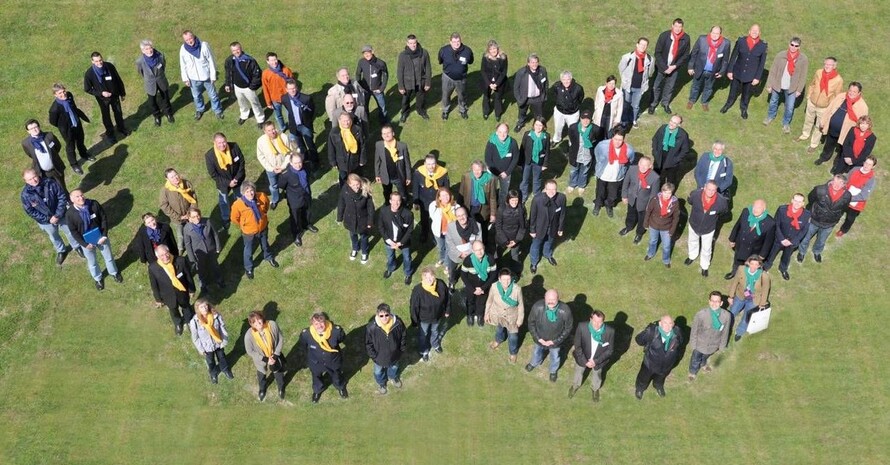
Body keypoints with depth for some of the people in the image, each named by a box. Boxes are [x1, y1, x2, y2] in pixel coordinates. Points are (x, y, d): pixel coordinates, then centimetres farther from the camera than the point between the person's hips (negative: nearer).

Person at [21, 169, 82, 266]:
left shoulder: (50, 183, -26)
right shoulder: (26, 194, -25)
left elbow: (62, 197, -18)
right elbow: (30, 211, -16)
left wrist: (58, 215, -22)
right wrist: (48, 219, -19)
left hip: (60, 215, 0)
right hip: (45, 220, 0)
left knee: (69, 231, 23)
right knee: (53, 236, 26)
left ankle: (76, 246, 53)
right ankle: (61, 251, 56)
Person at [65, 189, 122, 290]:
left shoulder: (94, 204, -21)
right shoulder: (70, 213, -23)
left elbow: (104, 219, -11)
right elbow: (74, 232, -15)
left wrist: (104, 235, -16)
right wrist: (84, 244, -18)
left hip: (101, 237, 1)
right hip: (86, 241, -1)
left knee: (108, 257, 23)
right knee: (92, 262, 22)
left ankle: (114, 273, 53)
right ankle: (98, 279, 50)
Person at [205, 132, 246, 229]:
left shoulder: (234, 147, -27)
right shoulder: (209, 156, -30)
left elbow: (241, 162, -12)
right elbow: (213, 175, -20)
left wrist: (237, 178, -16)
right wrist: (228, 182, -21)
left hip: (238, 179, 1)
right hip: (223, 183, -1)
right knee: (224, 202, 25)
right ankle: (226, 219, 53)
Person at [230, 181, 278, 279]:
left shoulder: (262, 197, -26)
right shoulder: (238, 204, -34)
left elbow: (267, 204, 2)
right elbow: (234, 218, -14)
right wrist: (243, 225, 0)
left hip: (263, 227, 3)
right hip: (248, 232, -3)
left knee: (265, 245, 31)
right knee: (248, 250, 21)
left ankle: (268, 257, 63)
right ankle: (248, 268, 47)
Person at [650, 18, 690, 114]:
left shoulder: (686, 38, -13)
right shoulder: (664, 35, -19)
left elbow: (685, 55, -4)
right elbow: (657, 53, -14)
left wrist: (674, 66, -13)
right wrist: (664, 67, -18)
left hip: (674, 67, 2)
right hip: (661, 66, -2)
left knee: (670, 86, 16)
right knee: (656, 86, 9)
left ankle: (665, 103, 38)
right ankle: (653, 104, 28)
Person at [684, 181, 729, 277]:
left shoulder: (721, 201, -34)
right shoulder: (695, 194, -34)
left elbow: (724, 211, -7)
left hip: (708, 229, -1)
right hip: (694, 225, 1)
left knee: (706, 249, 22)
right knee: (692, 241, 32)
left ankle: (705, 266, 51)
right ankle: (692, 256, 64)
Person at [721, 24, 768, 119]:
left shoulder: (763, 45, -12)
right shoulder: (741, 41, -12)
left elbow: (762, 63, -6)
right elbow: (733, 56, -4)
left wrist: (757, 77, -7)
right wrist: (730, 71, -4)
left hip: (751, 75, 0)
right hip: (737, 72, 0)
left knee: (746, 94, 18)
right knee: (733, 91, 20)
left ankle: (744, 108, 42)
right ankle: (728, 104, 46)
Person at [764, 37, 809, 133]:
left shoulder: (804, 59, -16)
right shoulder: (780, 56, -17)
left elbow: (803, 76, -7)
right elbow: (772, 71, -8)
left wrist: (799, 89, -6)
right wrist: (769, 85, -6)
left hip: (792, 87, -1)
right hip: (777, 84, 1)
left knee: (789, 107, 8)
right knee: (773, 102, 24)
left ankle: (786, 123, 34)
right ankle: (771, 116, 52)